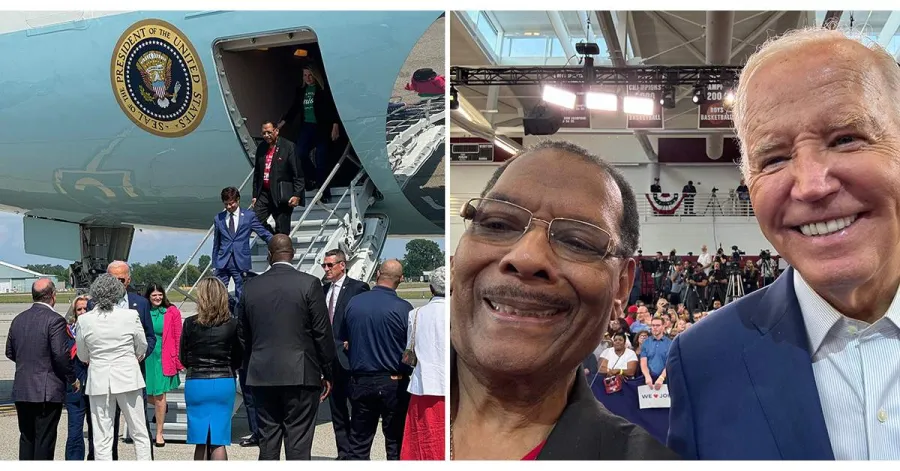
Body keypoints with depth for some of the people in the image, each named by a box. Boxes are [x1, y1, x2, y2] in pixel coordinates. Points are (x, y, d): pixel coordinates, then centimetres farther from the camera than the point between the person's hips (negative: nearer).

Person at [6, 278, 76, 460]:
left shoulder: (18, 319, 8)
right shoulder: (55, 320, -14)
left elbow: (10, 352, 14)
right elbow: (60, 354, -18)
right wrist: (72, 379, -6)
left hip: (21, 390, 6)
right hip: (47, 391, -6)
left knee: (26, 438, 15)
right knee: (45, 439, 1)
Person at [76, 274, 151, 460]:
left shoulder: (84, 320, -6)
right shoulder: (131, 316, -10)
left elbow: (82, 356, 6)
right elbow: (142, 348, 4)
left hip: (98, 380, 1)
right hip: (128, 378, -1)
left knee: (102, 437, 6)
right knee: (139, 432, 10)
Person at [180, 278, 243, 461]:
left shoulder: (190, 323, -6)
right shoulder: (232, 324, -5)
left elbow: (183, 359, 3)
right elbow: (237, 361, 1)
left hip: (196, 383, 0)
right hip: (224, 383, 0)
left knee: (201, 442, 10)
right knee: (218, 442, 3)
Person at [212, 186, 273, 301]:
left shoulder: (249, 216, 4)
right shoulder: (218, 219, 11)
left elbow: (264, 234, 5)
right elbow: (216, 244, 15)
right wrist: (215, 264, 12)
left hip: (241, 263, -2)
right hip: (222, 262, 2)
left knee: (241, 295, 3)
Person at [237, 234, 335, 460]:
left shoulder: (251, 286, 5)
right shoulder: (309, 284, -6)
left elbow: (243, 335, 11)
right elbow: (322, 332, -6)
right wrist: (327, 373, 3)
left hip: (262, 375, 4)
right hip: (300, 375, -4)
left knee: (268, 442, 10)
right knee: (298, 443, -1)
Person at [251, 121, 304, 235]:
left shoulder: (288, 147, -7)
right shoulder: (261, 148, 10)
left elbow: (298, 173, -8)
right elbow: (257, 173, 17)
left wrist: (297, 195, -14)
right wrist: (255, 195, 13)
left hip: (282, 196, -5)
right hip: (264, 193, 5)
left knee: (282, 230, 0)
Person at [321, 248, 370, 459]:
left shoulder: (358, 288, -6)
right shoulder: (324, 290, 14)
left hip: (349, 357, -7)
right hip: (330, 358, 7)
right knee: (337, 409, 11)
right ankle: (344, 452, 18)